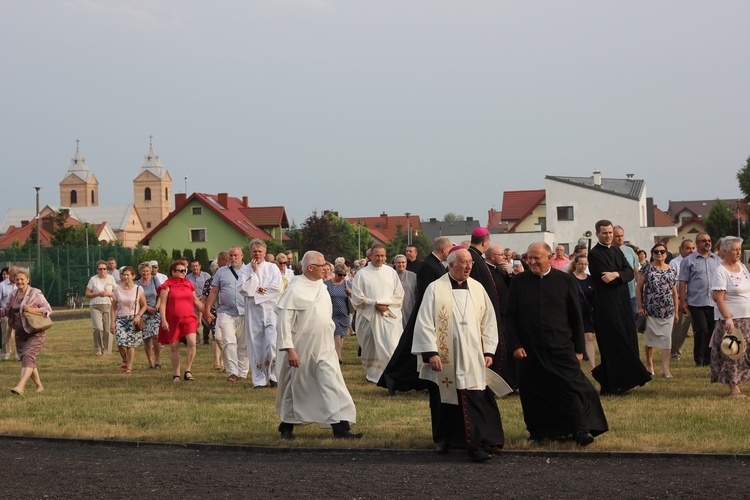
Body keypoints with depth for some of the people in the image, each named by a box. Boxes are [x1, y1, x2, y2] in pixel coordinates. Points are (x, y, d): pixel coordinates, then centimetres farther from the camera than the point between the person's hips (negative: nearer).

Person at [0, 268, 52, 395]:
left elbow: (48, 309, -8)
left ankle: (20, 386, -32)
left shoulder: (35, 293, -8)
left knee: (28, 357, -20)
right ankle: (39, 386, 22)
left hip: (35, 332, -7)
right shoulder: (13, 295, 10)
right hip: (20, 333, 7)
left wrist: (33, 310, -21)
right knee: (24, 359, 9)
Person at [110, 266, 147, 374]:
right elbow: (113, 307, 8)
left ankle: (129, 367, 0)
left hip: (133, 320, -1)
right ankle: (125, 360, 17)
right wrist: (112, 322, 1)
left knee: (131, 344, -9)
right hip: (120, 319, 2)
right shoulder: (118, 290, 6)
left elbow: (144, 306, 4)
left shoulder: (138, 289, 0)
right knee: (121, 343, -13)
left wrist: (138, 316, -12)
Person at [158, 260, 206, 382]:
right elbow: (162, 304, -4)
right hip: (173, 320, -3)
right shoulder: (167, 285, 0)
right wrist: (164, 320, -12)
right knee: (174, 347, 3)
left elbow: (196, 302, 24)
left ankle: (188, 371, -5)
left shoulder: (189, 285, 14)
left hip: (189, 319, 3)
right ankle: (176, 374, 15)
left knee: (192, 342, -17)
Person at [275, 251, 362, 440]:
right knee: (295, 388, 8)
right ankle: (287, 426, 25)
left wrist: (330, 333, 17)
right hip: (301, 349, -5)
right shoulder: (296, 289, -14)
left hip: (324, 348, 5)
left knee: (332, 385, -4)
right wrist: (289, 349, -19)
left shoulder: (321, 287, 7)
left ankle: (340, 427, -7)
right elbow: (285, 320, -15)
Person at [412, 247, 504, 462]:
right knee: (445, 400, 11)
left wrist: (488, 351, 5)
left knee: (474, 402, -8)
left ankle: (477, 444, -8)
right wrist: (431, 353, -12)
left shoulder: (477, 289, 7)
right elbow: (425, 322, -6)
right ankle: (443, 439, 30)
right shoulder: (435, 289, -4)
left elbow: (489, 321, 11)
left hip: (473, 359, 2)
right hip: (445, 358, -2)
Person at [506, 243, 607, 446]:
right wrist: (515, 345, -5)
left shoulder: (565, 280, 2)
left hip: (561, 348, -1)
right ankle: (537, 432, 19)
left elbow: (576, 317, 5)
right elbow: (510, 317, 5)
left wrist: (579, 348, 3)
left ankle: (581, 431, -3)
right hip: (529, 351, 1)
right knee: (533, 393, 5)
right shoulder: (519, 282, 3)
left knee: (570, 389, -6)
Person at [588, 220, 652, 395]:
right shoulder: (595, 254, -9)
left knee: (628, 343, 9)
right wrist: (621, 275, -4)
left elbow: (630, 273, 4)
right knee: (614, 345, -5)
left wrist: (617, 274, -14)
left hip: (623, 303, 8)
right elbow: (605, 279, -17)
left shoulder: (617, 251, 15)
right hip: (607, 306, -8)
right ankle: (612, 386, 2)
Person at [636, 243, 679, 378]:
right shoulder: (646, 268, 1)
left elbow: (674, 292, 12)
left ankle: (665, 369, -1)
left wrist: (676, 311, 9)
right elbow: (638, 288, 1)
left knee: (667, 339, -2)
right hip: (650, 310, -2)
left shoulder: (671, 270, 9)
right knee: (650, 338, 6)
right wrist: (640, 307, -5)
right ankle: (649, 365, 21)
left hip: (668, 311, 2)